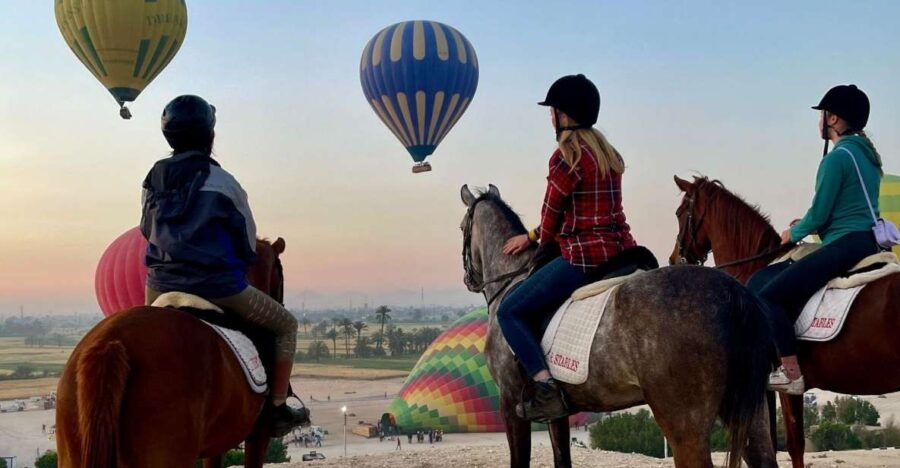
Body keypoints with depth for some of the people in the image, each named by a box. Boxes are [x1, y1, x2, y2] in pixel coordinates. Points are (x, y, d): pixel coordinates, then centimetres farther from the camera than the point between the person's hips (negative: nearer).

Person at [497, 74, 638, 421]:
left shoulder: (566, 156, -12)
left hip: (584, 256, -9)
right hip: (621, 249, 9)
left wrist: (541, 243, 18)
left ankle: (547, 391, -13)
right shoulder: (609, 154, 15)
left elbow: (552, 213, -5)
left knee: (510, 312, -1)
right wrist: (531, 237, 24)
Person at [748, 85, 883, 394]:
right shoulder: (867, 154, 17)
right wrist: (807, 225, 18)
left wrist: (794, 234, 7)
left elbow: (819, 215, -12)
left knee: (768, 295, -15)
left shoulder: (837, 157, -12)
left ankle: (792, 374, -16)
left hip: (844, 245, -11)